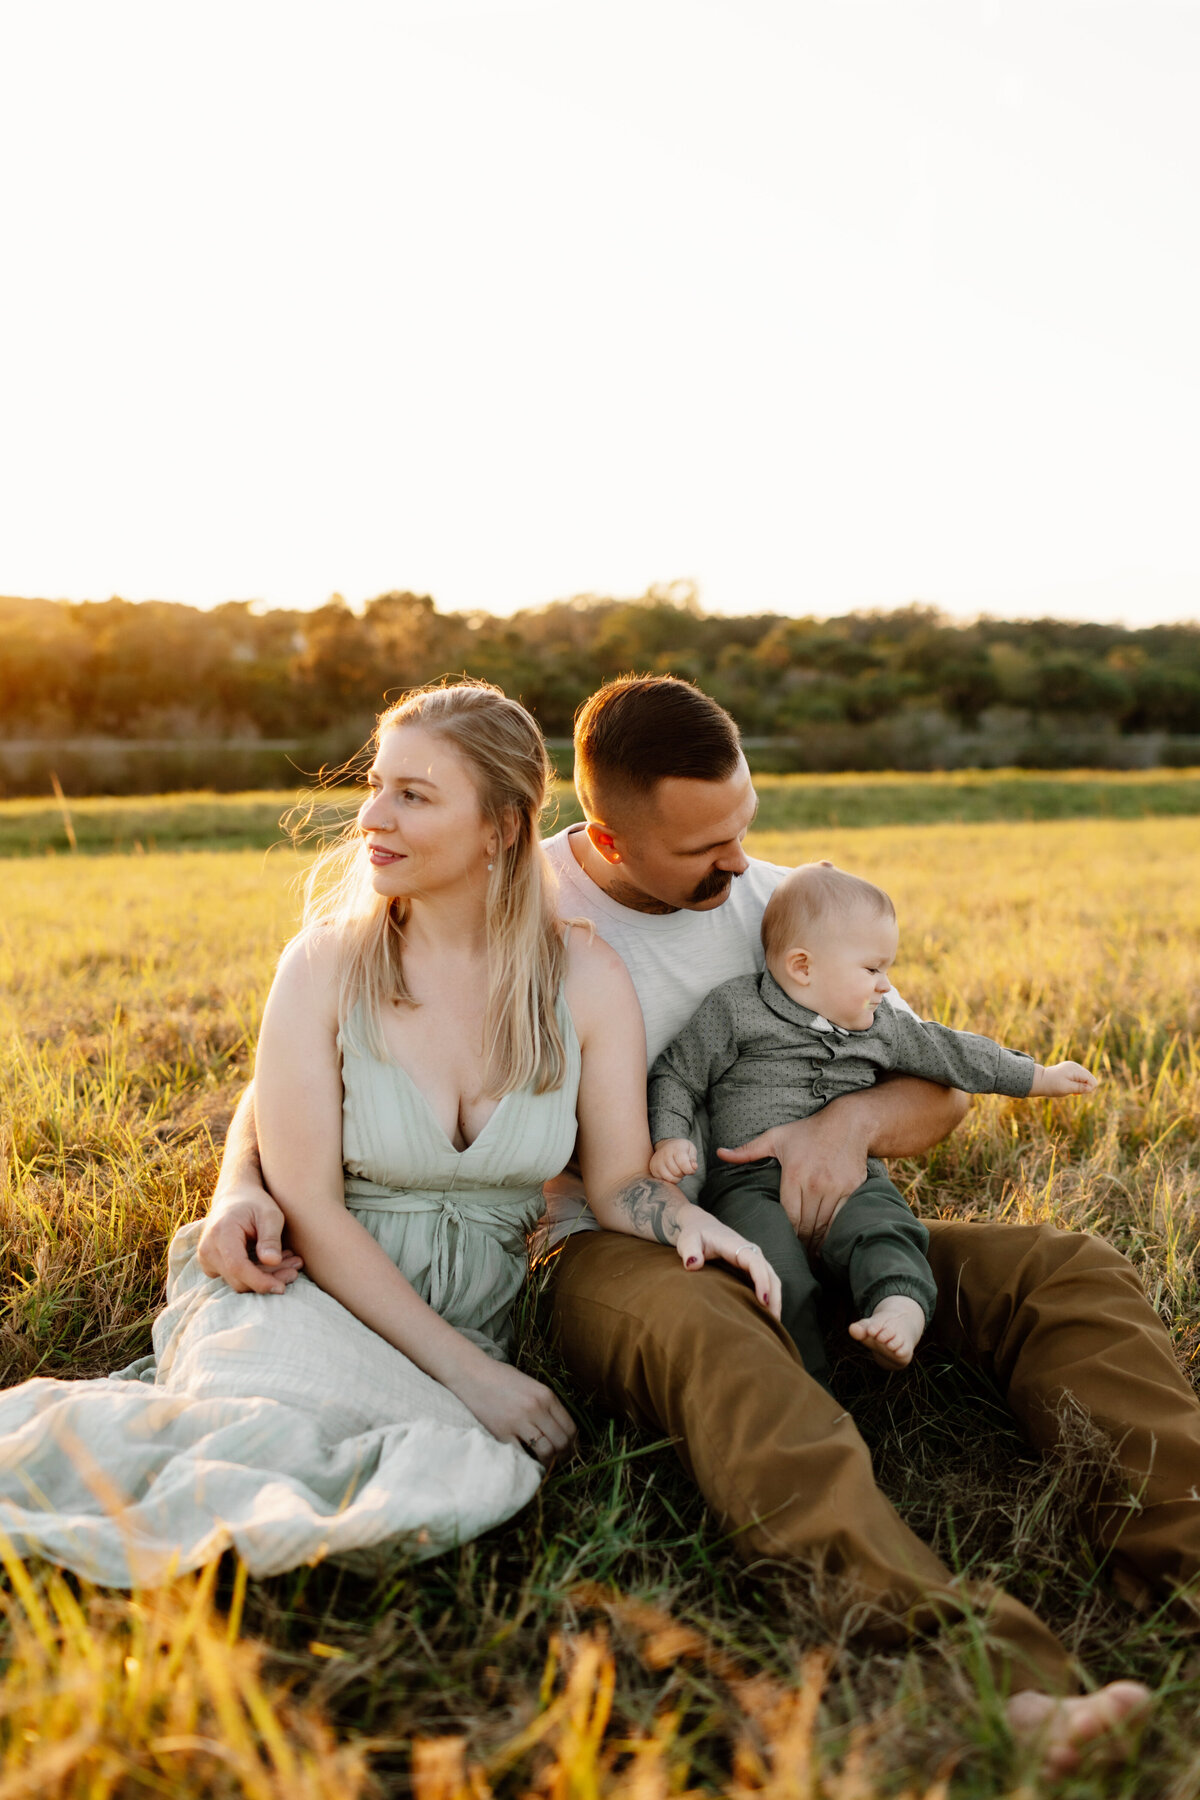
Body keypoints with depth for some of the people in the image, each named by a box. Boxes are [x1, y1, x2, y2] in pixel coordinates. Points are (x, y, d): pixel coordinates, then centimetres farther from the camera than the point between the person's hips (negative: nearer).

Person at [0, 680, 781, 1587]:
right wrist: (466, 1372, -17)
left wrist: (690, 1219, -23)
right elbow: (309, 1207, -12)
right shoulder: (325, 965, -9)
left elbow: (621, 1180, 2)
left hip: (478, 1318, 3)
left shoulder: (586, 977, -4)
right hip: (318, 1296, -2)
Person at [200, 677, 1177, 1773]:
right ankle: (983, 1678, -55)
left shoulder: (771, 904, 7)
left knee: (1066, 1271, -15)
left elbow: (940, 1094, 10)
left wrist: (855, 1120, -14)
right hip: (610, 1252, -5)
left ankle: (1190, 1557, -35)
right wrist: (240, 1189, -21)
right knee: (699, 1324, -41)